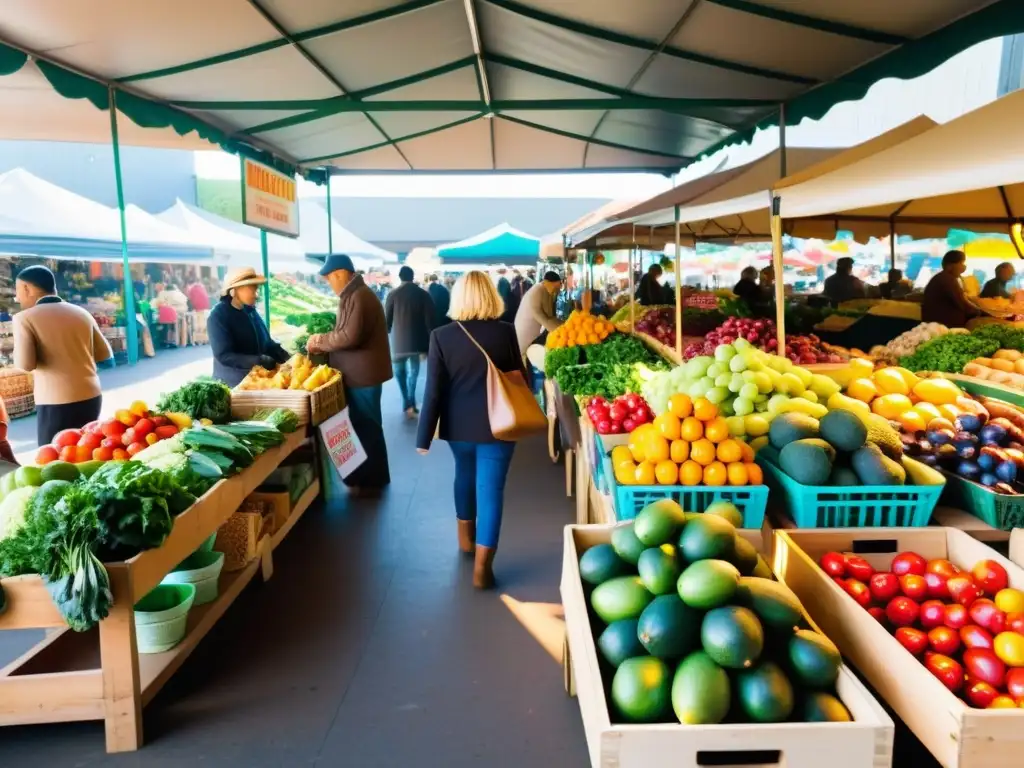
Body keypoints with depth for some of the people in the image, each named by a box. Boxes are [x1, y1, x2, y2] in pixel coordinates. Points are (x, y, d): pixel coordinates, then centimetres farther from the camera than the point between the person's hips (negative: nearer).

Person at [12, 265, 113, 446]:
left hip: (56, 403, -5)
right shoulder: (82, 313, 7)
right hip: (91, 397, 5)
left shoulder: (25, 318, -6)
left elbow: (25, 364, -14)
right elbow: (105, 354, 13)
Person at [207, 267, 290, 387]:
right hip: (232, 384, -6)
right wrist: (259, 361, -30)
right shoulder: (218, 316, -15)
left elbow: (266, 342, 13)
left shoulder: (250, 310, 5)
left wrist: (287, 359, -4)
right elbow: (224, 356, -22)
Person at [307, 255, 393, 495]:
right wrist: (324, 345, 9)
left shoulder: (358, 297, -19)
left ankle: (371, 481, 10)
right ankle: (369, 477, 27)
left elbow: (350, 336, -26)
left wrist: (320, 340, -12)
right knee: (364, 426, 16)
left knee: (366, 427, -1)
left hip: (363, 374, -10)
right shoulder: (353, 295, 15)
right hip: (360, 373, 10)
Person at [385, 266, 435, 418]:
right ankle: (411, 402, 4)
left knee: (400, 370, 15)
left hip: (399, 340, -1)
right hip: (416, 340, 1)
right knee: (413, 370, 15)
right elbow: (429, 320, -2)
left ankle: (407, 402, 4)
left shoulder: (393, 294, -4)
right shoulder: (424, 294, -1)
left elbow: (387, 319, 0)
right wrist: (429, 342, 5)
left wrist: (387, 333, 19)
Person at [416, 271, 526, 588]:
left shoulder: (441, 336, -9)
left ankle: (466, 535, 43)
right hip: (497, 425, -2)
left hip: (459, 425, 2)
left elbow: (433, 391, -9)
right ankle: (482, 566, 4)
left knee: (465, 474, 26)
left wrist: (424, 436, -4)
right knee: (490, 489, 3)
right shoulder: (506, 332, -8)